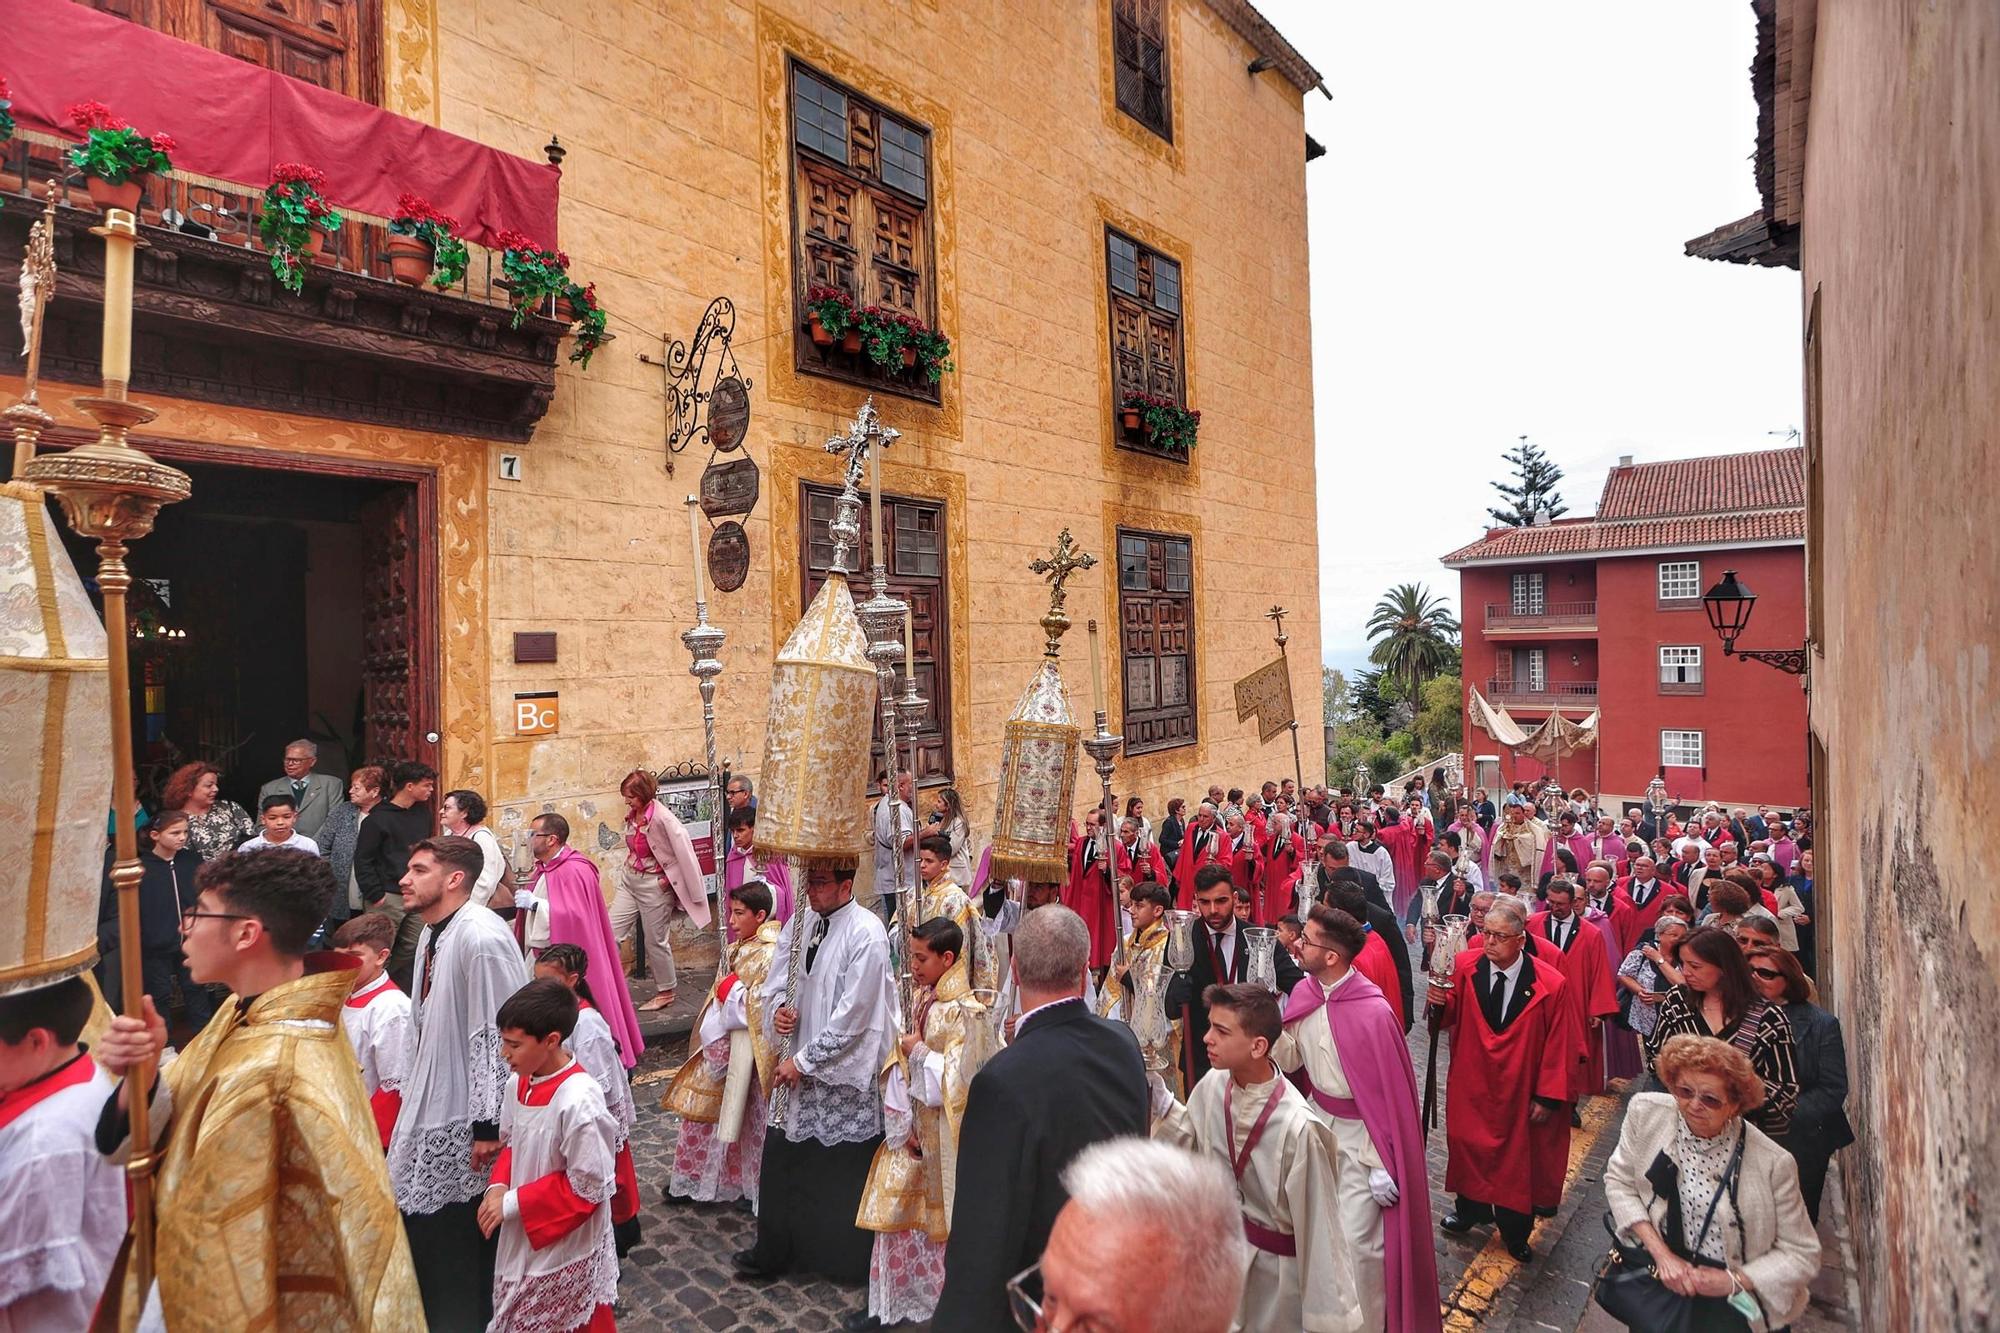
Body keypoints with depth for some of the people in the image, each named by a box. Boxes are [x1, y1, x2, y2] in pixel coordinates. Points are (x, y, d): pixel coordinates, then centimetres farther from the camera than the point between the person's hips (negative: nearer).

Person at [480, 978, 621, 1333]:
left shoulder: (579, 1101, -30)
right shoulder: (520, 1083, -5)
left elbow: (587, 1188, -24)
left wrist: (513, 1203, -19)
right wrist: (498, 1187, -8)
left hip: (565, 1248, -7)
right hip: (522, 1240, 7)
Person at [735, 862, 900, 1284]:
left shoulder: (867, 935, -20)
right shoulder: (799, 922, 1)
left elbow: (852, 1016, -21)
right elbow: (776, 981, 11)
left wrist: (803, 1060, -15)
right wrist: (779, 1008, -11)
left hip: (846, 1074, -6)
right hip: (801, 1064, 6)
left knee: (844, 1170, 8)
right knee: (781, 1158, 15)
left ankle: (848, 1262, 30)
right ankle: (773, 1252, 35)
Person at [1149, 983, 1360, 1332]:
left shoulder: (1296, 1127, -32)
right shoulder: (1213, 1083, -15)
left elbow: (1318, 1226, -22)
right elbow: (1192, 1140, 3)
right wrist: (1161, 1104, -13)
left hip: (1275, 1264, -5)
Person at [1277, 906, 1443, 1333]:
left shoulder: (1371, 1012, -28)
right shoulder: (1304, 992, -7)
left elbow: (1388, 1093, -20)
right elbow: (1290, 1057, 0)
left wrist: (1382, 1165, -15)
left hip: (1359, 1134, -7)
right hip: (1317, 1120, 7)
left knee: (1357, 1239, 4)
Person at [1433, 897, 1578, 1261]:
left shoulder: (1549, 984, -20)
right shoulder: (1465, 966, -14)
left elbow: (1558, 1046, -12)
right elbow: (1450, 1018, -5)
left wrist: (1548, 1096, -9)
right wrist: (1440, 1002, -28)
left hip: (1519, 1090, -2)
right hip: (1471, 1081, 2)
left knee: (1517, 1155, 16)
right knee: (1468, 1144, 18)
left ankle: (1514, 1229, 37)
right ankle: (1470, 1210, 43)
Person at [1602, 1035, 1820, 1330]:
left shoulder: (1773, 1163, -16)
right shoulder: (1646, 1112, -11)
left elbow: (1801, 1254, -5)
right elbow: (1618, 1180, 0)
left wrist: (1734, 1281, -16)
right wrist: (1661, 1253, -10)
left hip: (1733, 1300, -1)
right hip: (1658, 1264, 1)